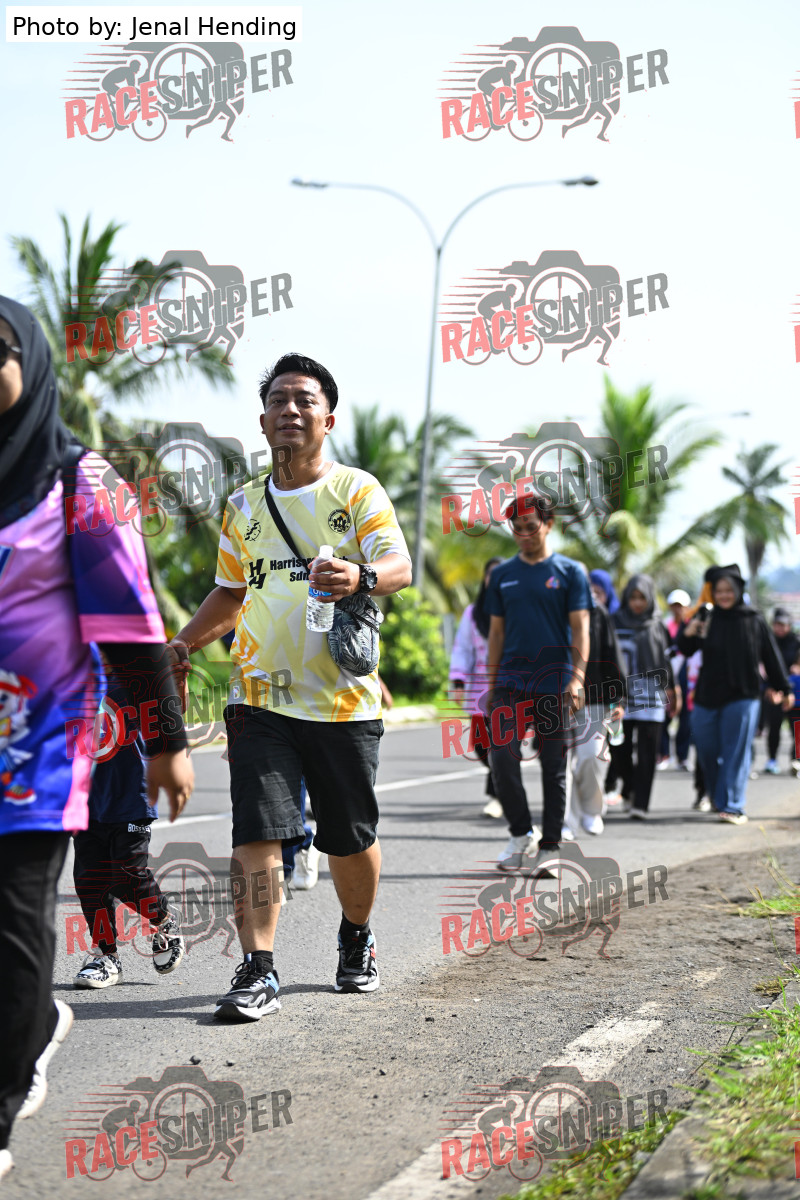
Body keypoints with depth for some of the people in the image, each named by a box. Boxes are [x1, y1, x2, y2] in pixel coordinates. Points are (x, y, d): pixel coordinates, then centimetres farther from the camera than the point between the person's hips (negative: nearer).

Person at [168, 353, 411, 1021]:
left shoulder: (358, 491, 1)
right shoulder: (244, 507, 12)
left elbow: (400, 566, -13)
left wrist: (361, 577, -35)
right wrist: (184, 643, 9)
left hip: (344, 699, -2)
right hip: (261, 696, 2)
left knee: (351, 838, 9)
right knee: (256, 832, -12)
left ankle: (357, 941, 34)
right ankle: (258, 972, -12)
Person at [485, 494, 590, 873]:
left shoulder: (569, 572, 3)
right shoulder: (502, 575, 11)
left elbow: (580, 630, -1)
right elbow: (496, 632, 14)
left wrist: (577, 678, -13)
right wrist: (491, 685, 9)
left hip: (554, 681, -2)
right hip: (511, 680, 2)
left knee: (553, 765, 2)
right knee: (502, 755, -12)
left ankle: (549, 846, 9)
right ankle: (521, 833, 3)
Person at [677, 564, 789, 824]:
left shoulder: (754, 621, 0)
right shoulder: (707, 619, 3)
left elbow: (771, 656, 7)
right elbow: (685, 650, 1)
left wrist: (781, 687, 11)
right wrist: (687, 634, -21)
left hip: (742, 697, -2)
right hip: (707, 696, 2)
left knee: (736, 752, -5)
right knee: (707, 751, 5)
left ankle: (733, 806, -5)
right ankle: (718, 799, 23)